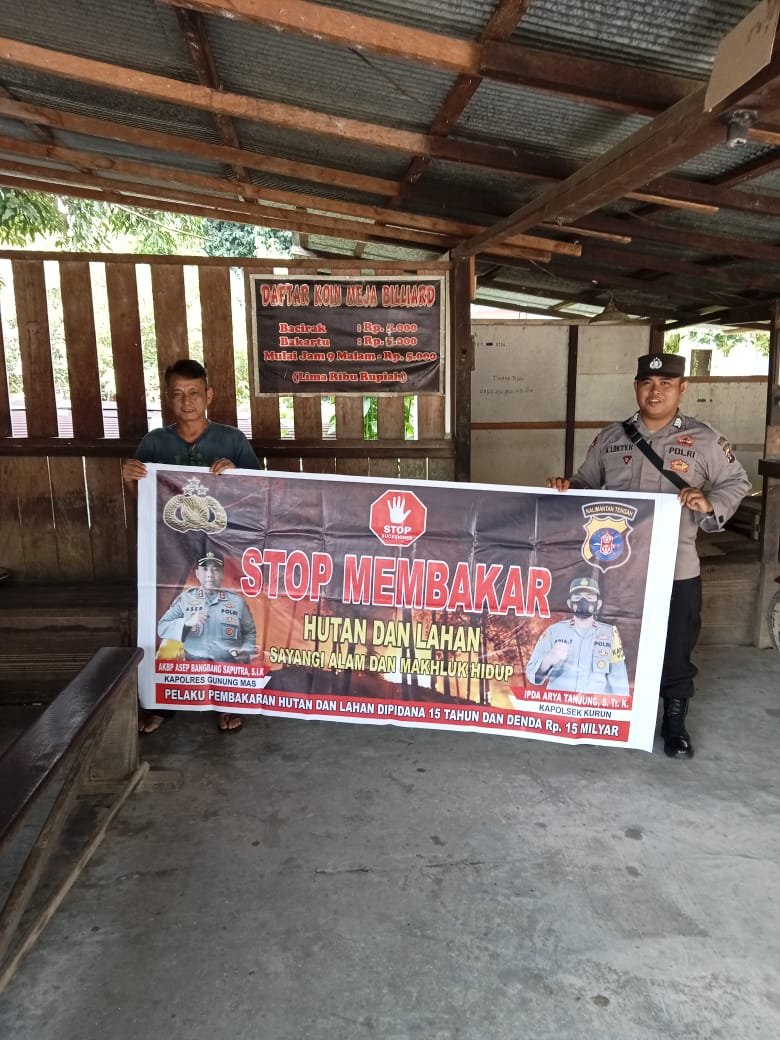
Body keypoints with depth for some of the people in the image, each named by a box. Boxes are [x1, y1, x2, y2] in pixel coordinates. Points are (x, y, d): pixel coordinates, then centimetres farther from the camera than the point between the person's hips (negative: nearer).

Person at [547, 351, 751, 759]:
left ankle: (674, 722, 29)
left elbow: (737, 482, 5)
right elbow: (587, 483, 12)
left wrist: (710, 504, -14)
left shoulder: (704, 439, -1)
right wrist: (567, 488, -8)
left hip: (676, 569, -2)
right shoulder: (610, 437, 6)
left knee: (675, 651, 9)